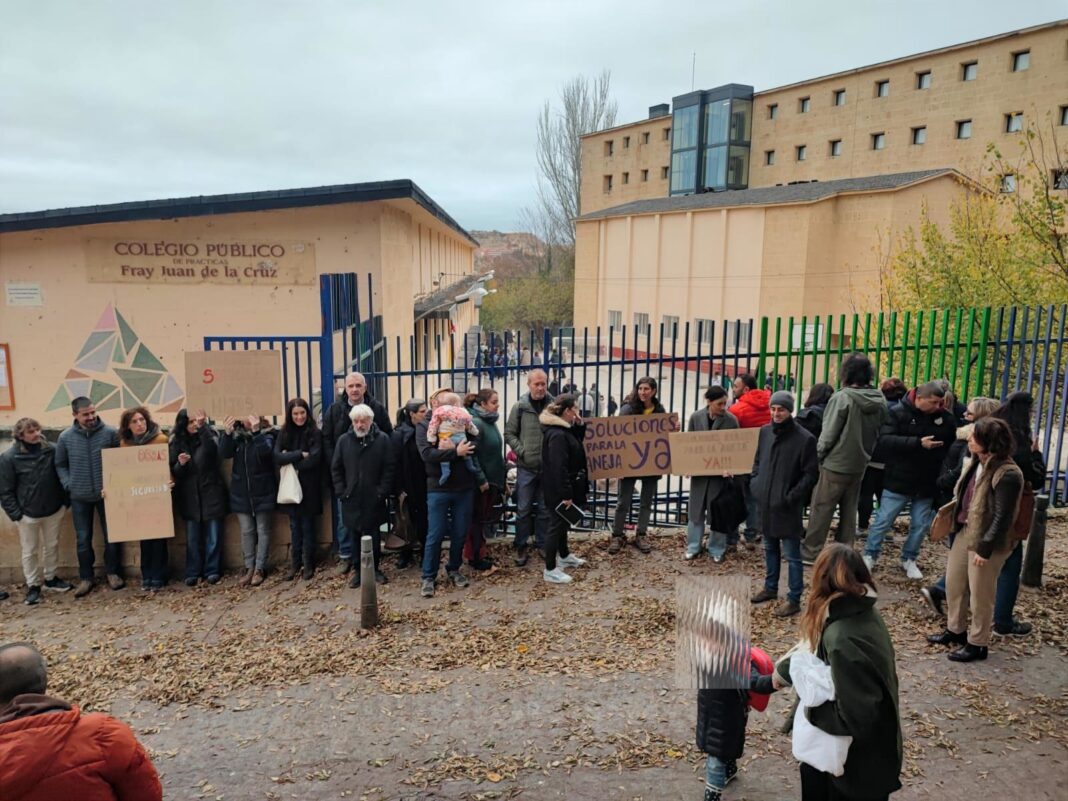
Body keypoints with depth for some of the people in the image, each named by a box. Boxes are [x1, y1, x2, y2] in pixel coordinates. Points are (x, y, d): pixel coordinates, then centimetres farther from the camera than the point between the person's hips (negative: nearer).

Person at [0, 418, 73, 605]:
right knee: (30, 551, 9)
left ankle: (50, 579, 34)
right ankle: (33, 586, 24)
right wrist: (15, 514, -12)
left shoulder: (51, 450, -6)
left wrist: (64, 502, 4)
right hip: (28, 514, -3)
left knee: (52, 546, 16)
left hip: (54, 510, 3)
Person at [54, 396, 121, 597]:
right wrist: (68, 485, -3)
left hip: (106, 494, -1)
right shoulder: (65, 437, -4)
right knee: (83, 539, 9)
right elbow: (60, 465, 8)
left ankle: (112, 572, 25)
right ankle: (85, 578, 22)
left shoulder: (110, 433, -9)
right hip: (79, 497, 1)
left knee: (111, 536, 8)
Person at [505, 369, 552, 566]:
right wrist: (522, 451, -9)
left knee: (545, 509, 12)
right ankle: (521, 546, 17)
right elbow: (509, 433, 1)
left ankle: (542, 544, 26)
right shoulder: (520, 407, -3)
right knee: (523, 509, 5)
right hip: (526, 467, -1)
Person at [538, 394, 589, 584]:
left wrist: (579, 425, 4)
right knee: (557, 525, -2)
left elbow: (578, 443, 21)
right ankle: (550, 570, 7)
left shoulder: (564, 430, 7)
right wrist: (566, 494, -27)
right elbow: (559, 468, -28)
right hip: (559, 490, -10)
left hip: (566, 487, 10)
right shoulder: (557, 435, -25)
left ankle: (564, 556, 41)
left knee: (563, 522, 24)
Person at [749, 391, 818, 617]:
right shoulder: (764, 432, 6)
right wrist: (755, 484, 6)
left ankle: (794, 599, 11)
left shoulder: (805, 438, -12)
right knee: (770, 548, 20)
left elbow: (811, 474, -10)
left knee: (791, 554, 1)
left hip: (787, 506, -6)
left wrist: (792, 497, -15)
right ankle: (770, 587, 35)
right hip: (765, 502, 6)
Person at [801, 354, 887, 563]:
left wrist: (818, 455, -2)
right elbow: (879, 433, 7)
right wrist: (866, 453, 17)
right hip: (859, 465, 6)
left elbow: (828, 434, -17)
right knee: (849, 511, 16)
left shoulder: (842, 397, -20)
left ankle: (810, 552, 10)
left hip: (835, 464, -6)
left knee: (821, 509, 4)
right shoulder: (880, 401, -1)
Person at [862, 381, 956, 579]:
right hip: (898, 481, -3)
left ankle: (909, 559, 30)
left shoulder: (945, 418, 0)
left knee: (920, 525, 12)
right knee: (883, 521, 5)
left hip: (927, 484, 4)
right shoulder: (898, 413, -10)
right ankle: (870, 555, 21)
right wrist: (918, 443, -28)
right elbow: (884, 441, -21)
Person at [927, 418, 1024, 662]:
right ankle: (955, 630, 38)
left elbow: (1003, 518, -22)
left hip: (987, 541, -9)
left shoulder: (1007, 475, -23)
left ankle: (977, 644, 23)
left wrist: (985, 549, -21)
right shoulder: (975, 463, 4)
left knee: (980, 595, 6)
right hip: (964, 532, 9)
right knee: (954, 583, 19)